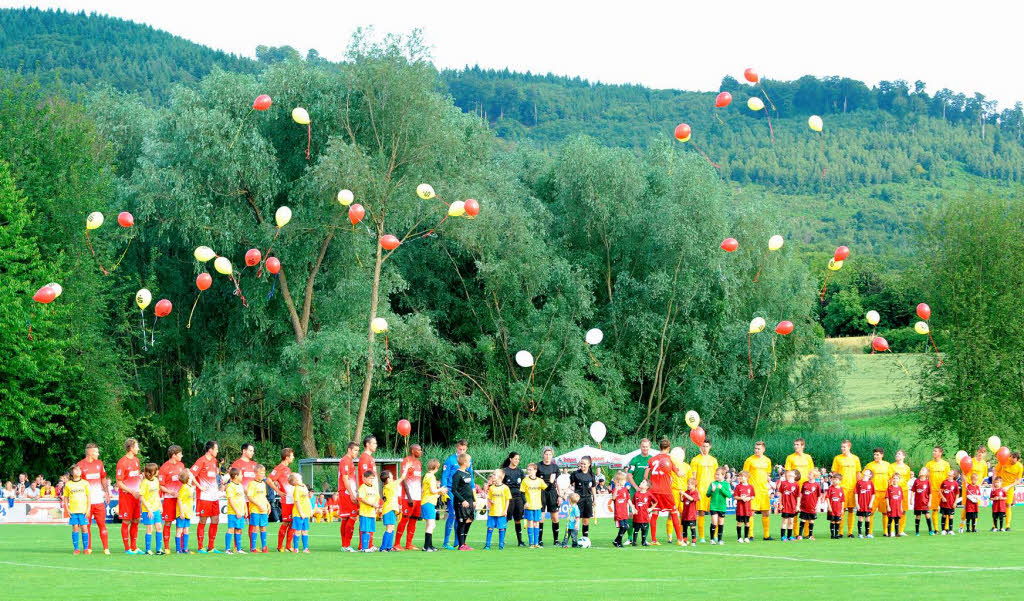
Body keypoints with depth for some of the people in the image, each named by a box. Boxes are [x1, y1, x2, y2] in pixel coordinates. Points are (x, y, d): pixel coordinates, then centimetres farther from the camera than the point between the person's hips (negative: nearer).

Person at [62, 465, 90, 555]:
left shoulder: (85, 483, 6)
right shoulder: (68, 484, 7)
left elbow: (88, 497, 7)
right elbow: (65, 497, 13)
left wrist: (88, 509, 0)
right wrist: (67, 509, 2)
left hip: (83, 510, 0)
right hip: (73, 510, 0)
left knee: (84, 528, -4)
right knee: (75, 529, -2)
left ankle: (86, 548, 4)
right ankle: (76, 548, 4)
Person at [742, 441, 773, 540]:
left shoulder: (767, 460, 10)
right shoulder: (749, 460, -2)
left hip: (764, 490, 4)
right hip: (752, 490, -4)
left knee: (766, 513, 6)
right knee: (751, 512, -7)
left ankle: (766, 535, 13)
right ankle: (749, 535, -2)